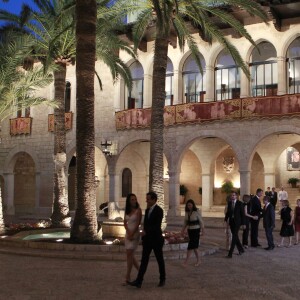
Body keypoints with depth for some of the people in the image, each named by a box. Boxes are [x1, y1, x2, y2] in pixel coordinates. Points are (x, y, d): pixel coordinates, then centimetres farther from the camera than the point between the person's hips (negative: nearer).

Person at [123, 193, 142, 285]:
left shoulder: (138, 210, -7)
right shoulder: (127, 210, 9)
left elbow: (138, 223, -12)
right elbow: (125, 223, 6)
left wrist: (132, 234, -14)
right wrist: (128, 233, -10)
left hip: (135, 233, -6)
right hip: (128, 233, 6)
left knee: (129, 255, -10)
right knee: (130, 255, 10)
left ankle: (127, 277, -7)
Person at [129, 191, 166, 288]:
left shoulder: (159, 210, -14)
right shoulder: (147, 210, 10)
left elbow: (157, 226, -23)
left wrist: (146, 231, -27)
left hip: (156, 239, -6)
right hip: (147, 239, 6)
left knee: (160, 260, 9)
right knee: (144, 260, -1)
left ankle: (162, 279, 25)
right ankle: (138, 281, -6)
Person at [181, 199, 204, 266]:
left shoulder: (197, 212, -10)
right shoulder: (187, 212, 6)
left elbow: (201, 221, -7)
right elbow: (185, 222, 13)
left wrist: (202, 230, -10)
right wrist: (183, 230, 6)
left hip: (196, 230, -6)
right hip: (189, 230, 6)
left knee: (191, 245, -10)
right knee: (194, 246, 10)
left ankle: (186, 262, -12)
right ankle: (198, 260, 20)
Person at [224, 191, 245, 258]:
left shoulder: (240, 203, -7)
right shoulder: (229, 203, 7)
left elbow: (242, 214, -5)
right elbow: (228, 212, 12)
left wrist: (243, 223, -7)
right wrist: (226, 219, -2)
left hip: (237, 222, -5)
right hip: (231, 221, 6)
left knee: (234, 237, -10)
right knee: (235, 236, 14)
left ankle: (230, 253, -12)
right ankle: (241, 249, 32)